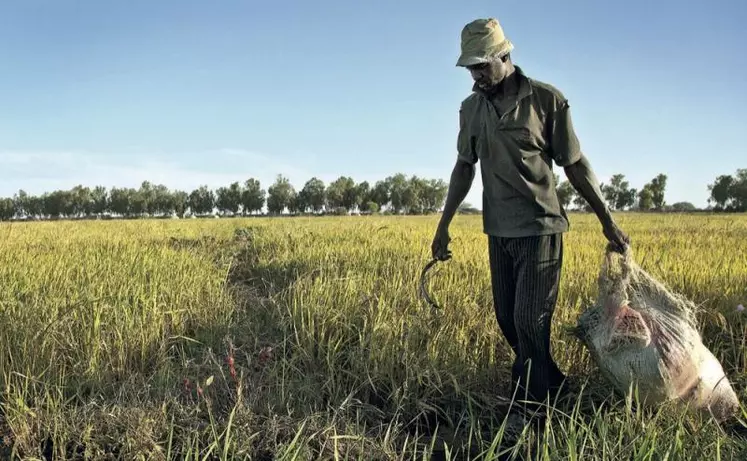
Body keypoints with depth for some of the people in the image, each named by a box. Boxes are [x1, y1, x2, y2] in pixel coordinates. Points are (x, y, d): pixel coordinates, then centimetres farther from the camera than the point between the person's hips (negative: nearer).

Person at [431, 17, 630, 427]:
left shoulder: (547, 99, -9)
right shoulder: (470, 108, 5)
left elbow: (575, 165, -4)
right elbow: (464, 168, 13)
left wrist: (607, 221, -1)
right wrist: (443, 226, 11)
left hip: (540, 228, -5)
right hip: (498, 231, 6)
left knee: (529, 321, -8)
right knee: (507, 319, 11)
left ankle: (534, 406, 9)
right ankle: (552, 385, 31)